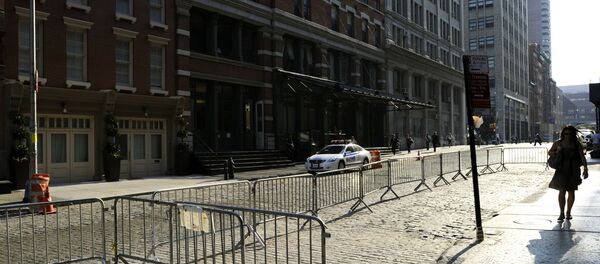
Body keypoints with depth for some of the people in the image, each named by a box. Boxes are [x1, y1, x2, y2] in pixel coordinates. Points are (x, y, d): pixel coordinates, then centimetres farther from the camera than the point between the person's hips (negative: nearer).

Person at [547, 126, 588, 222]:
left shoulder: (577, 145, 1)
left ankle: (568, 212, 23)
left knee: (571, 192, 8)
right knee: (562, 191, -10)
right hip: (562, 170, -1)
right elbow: (549, 152, 10)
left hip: (573, 171, 1)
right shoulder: (558, 143, 0)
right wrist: (556, 152, -12)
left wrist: (585, 169, -13)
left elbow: (582, 157, -3)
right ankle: (562, 213, -4)